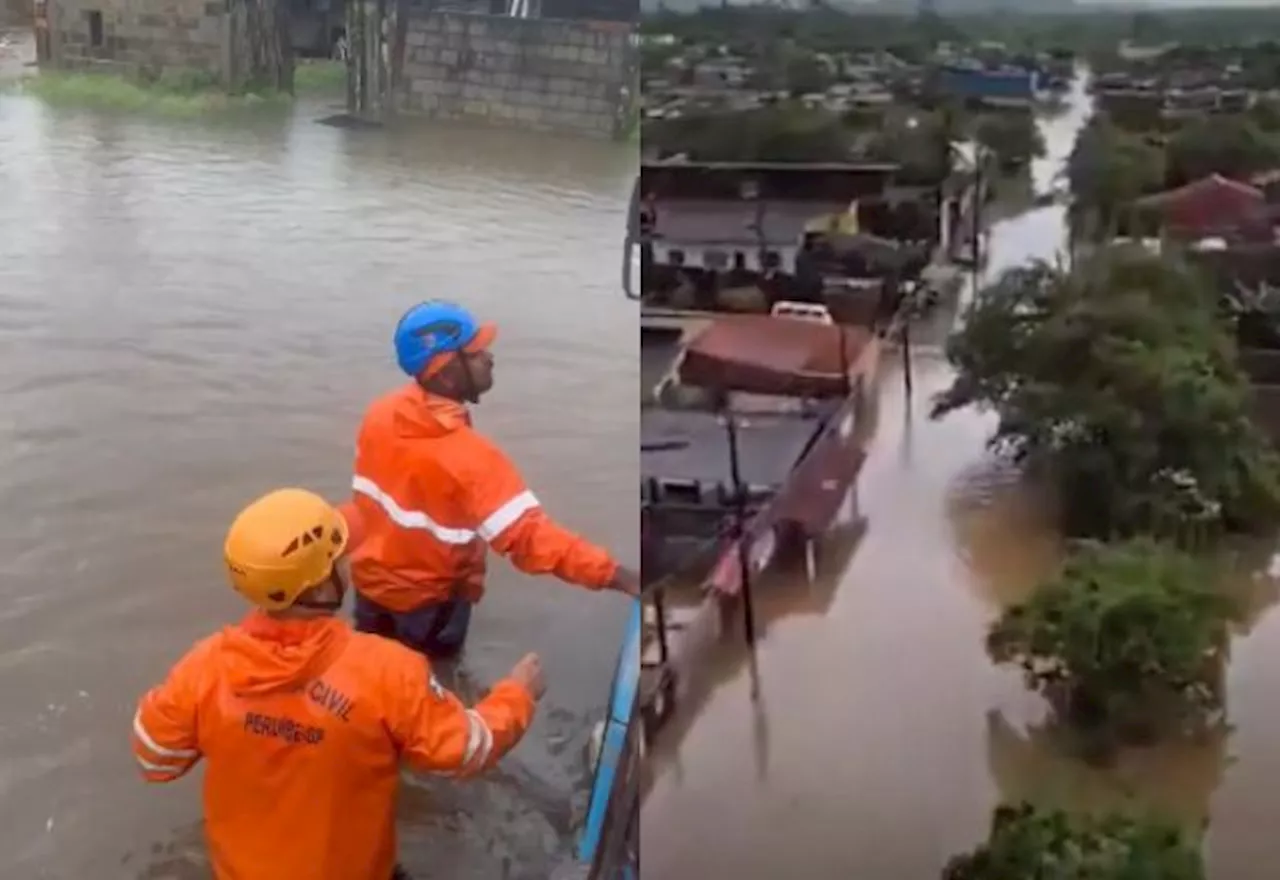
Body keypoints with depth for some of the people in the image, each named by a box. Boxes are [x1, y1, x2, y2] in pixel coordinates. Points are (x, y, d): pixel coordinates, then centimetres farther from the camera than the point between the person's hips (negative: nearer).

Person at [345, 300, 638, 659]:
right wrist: (616, 576, -46)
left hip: (371, 579, 6)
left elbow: (366, 496, 0)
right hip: (427, 599, -5)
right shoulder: (468, 457, -36)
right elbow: (528, 535, -42)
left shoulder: (379, 414, -15)